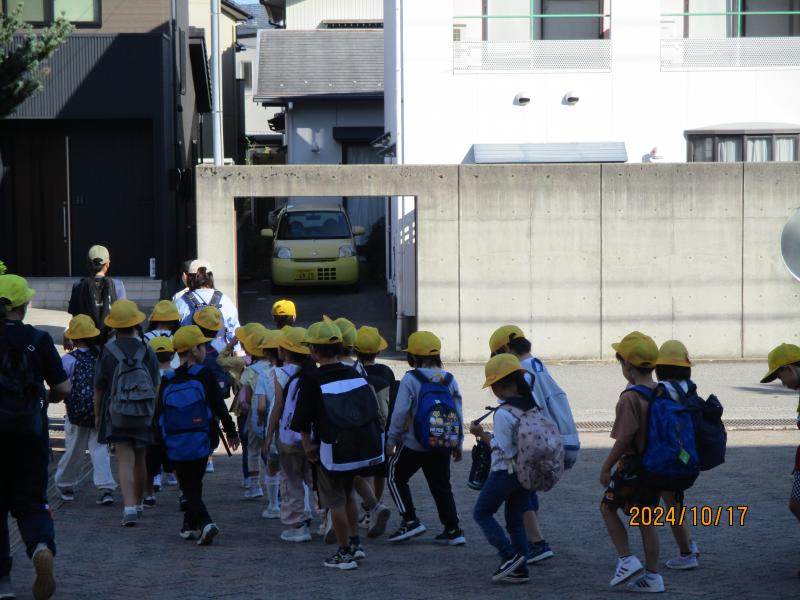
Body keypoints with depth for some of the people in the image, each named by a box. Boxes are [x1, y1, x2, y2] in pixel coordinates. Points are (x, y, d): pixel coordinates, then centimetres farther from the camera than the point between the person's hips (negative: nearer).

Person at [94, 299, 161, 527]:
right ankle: (139, 504, 32)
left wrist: (97, 415, 10)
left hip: (116, 414, -2)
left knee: (125, 460, -5)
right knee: (140, 460, 16)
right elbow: (156, 387, 2)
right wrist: (154, 412, 13)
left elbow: (99, 387, -1)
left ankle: (129, 507, -20)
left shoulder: (108, 352, -7)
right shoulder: (147, 351, -1)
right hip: (144, 414, 3)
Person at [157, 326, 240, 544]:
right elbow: (220, 408, -5)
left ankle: (205, 522, -16)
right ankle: (190, 525, 25)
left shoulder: (167, 381, -3)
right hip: (201, 443, 0)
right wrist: (231, 432, 8)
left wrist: (162, 444, 10)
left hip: (176, 447, 0)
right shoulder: (205, 376, -8)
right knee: (195, 483, 19)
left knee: (189, 488, 4)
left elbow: (160, 415, 1)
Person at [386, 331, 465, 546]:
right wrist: (458, 443, 17)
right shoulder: (449, 379, 4)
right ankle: (453, 530, 12)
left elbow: (400, 412, -14)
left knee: (396, 478, 12)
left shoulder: (410, 379, -12)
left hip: (413, 444, -5)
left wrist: (392, 439, -4)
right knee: (442, 485, 14)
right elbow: (458, 414, 8)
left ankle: (410, 520, 4)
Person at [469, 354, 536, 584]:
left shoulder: (503, 413, -20)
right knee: (516, 519, 15)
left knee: (482, 513, 7)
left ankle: (509, 555, -5)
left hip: (505, 471, -7)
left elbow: (502, 449, -21)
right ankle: (519, 568, 12)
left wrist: (482, 434, -10)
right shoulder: (532, 407, 4)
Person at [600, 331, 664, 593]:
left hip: (632, 464, -7)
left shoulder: (629, 398, -19)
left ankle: (627, 559, 6)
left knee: (608, 507, 14)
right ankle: (652, 576, 16)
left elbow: (624, 438, -22)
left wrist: (606, 467, -12)